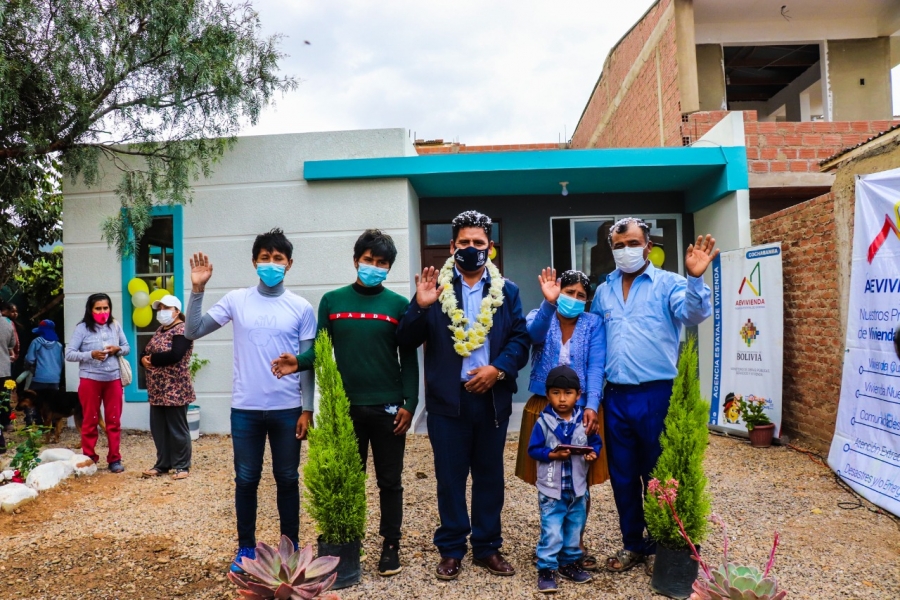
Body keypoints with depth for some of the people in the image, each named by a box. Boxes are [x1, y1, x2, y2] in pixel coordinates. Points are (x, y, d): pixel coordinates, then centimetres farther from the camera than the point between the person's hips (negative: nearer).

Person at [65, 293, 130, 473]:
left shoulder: (115, 326, 3)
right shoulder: (82, 328, -6)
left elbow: (127, 348, 11)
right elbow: (69, 354, -9)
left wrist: (118, 349, -10)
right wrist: (91, 355, -22)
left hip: (113, 379, 3)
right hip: (90, 380, -2)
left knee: (114, 421, 7)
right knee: (90, 421, 9)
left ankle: (114, 459, 16)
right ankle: (89, 459, 20)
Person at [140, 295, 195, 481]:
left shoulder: (182, 330, -11)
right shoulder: (160, 331, 17)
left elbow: (174, 355, -24)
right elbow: (146, 352, 14)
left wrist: (153, 359, -12)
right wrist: (144, 359, -9)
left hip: (175, 390, -8)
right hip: (157, 390, 9)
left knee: (177, 429, 0)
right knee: (158, 428, 12)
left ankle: (182, 466, 10)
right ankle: (162, 464, 23)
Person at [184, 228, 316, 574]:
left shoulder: (302, 308, 0)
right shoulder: (236, 300, 2)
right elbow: (193, 332, 0)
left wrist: (307, 409, -3)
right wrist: (197, 289, -10)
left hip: (288, 409, 0)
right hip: (245, 408, 1)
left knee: (287, 480, 11)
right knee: (246, 480, 10)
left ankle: (290, 547, 27)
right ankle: (246, 547, 28)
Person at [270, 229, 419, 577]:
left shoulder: (399, 305, 1)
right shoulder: (332, 301, 4)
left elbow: (409, 359, 0)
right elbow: (321, 350, 5)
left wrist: (409, 404, -6)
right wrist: (299, 362, -16)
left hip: (388, 408, -1)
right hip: (345, 407, 1)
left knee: (389, 481, 9)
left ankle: (391, 545, 24)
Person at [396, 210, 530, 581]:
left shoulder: (506, 291, 7)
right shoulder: (434, 288, 2)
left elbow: (520, 339, 2)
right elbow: (407, 340, -3)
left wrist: (498, 369, -14)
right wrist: (420, 306, -20)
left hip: (492, 397, 2)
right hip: (447, 399, -1)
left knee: (490, 475, 13)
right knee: (450, 477, 8)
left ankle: (488, 547, 28)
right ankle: (451, 549, 23)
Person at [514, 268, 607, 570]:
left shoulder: (593, 324, 2)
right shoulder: (540, 317, 1)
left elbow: (596, 366, -10)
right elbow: (534, 333, -24)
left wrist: (591, 406, -23)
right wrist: (549, 303, -42)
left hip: (582, 409, 1)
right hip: (544, 408, 0)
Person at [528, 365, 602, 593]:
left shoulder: (585, 420, -3)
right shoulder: (543, 422, -11)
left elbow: (595, 443, 6)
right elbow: (533, 450, -9)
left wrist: (593, 453, -15)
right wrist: (551, 454, -24)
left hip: (578, 488, 4)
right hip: (551, 489, -3)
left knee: (574, 529, 17)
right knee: (551, 532, -3)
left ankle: (570, 562, 34)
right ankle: (546, 569, 10)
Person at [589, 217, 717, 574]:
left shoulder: (668, 283, -3)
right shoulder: (603, 291, 10)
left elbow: (694, 314, -21)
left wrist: (695, 279, -38)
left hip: (656, 394, -4)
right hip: (615, 396, 4)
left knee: (657, 475, 10)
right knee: (622, 477, 14)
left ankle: (656, 546, 28)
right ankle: (631, 544, 32)